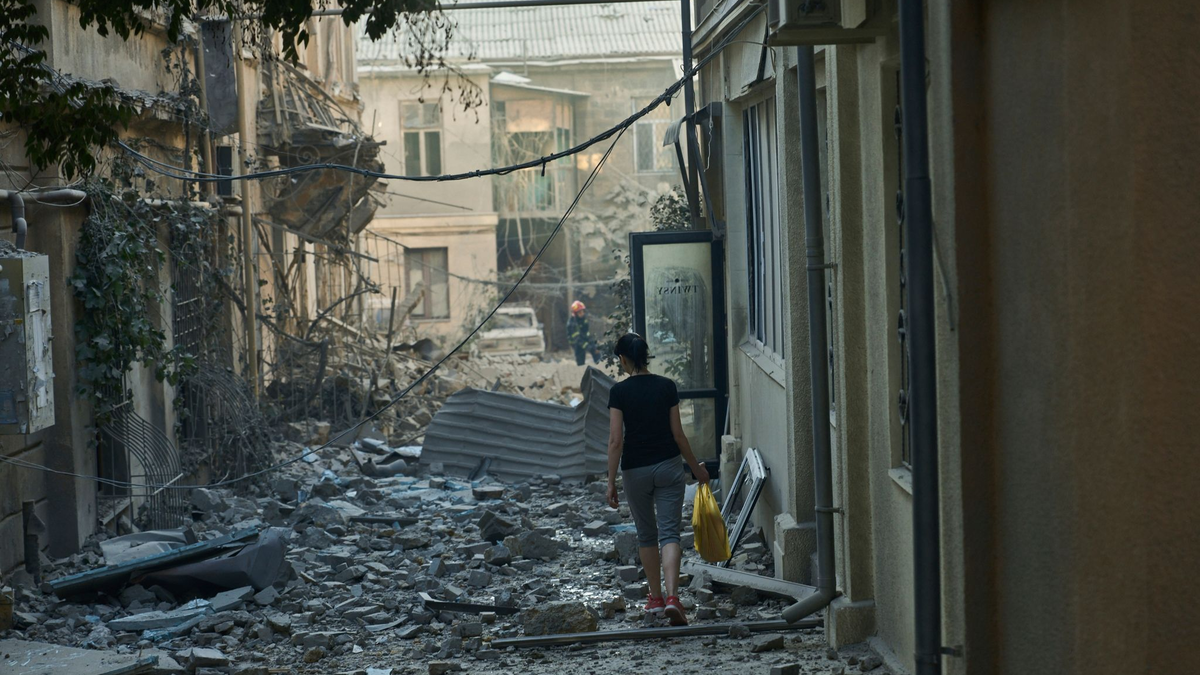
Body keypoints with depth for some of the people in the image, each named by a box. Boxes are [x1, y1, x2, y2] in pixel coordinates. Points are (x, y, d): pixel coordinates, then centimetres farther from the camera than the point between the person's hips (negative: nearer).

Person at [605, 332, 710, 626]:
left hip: (635, 470, -1)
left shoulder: (619, 392, -9)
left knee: (646, 535, 16)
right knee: (669, 533, -2)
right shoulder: (667, 386, -3)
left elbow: (615, 440, -11)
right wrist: (696, 467, 13)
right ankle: (672, 597, -20)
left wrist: (611, 482, -6)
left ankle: (656, 598, 24)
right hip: (668, 466, 1)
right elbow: (678, 434, 0)